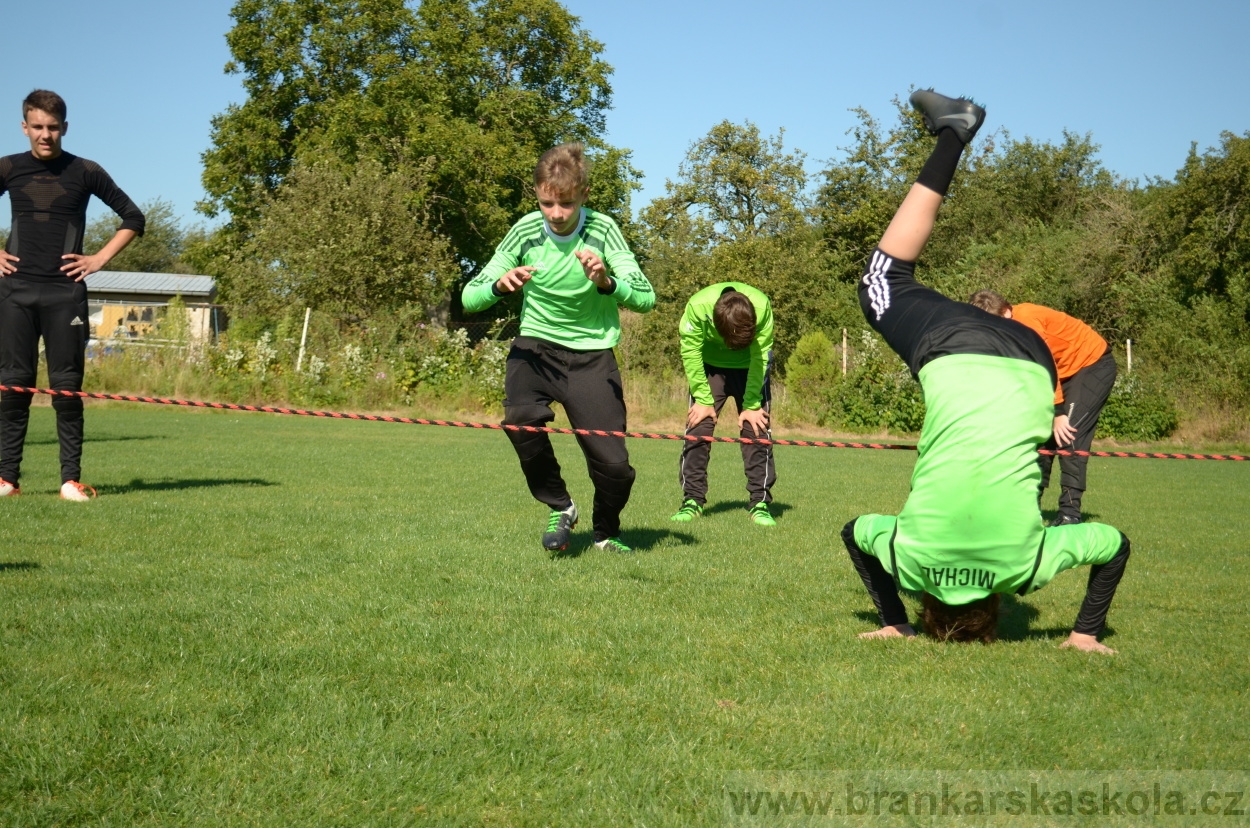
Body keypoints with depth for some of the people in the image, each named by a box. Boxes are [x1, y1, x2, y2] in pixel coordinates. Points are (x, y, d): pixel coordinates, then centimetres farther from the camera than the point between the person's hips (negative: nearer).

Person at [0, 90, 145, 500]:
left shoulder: (85, 172, 4)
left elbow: (133, 218, 9)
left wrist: (100, 258, 0)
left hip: (65, 292, -1)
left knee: (66, 386, -3)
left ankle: (71, 479, 0)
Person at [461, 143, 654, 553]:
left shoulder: (602, 230, -14)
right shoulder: (525, 231, -10)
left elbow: (646, 298, -21)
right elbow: (469, 297, -9)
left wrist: (606, 283, -41)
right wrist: (500, 286, -31)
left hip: (591, 353, -1)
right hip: (536, 345, 1)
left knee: (613, 464, -10)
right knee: (520, 418, -30)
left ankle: (606, 532, 24)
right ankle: (559, 508, -2)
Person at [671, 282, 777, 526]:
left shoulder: (762, 307, -32)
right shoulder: (697, 307, -33)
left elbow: (760, 357, -22)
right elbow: (691, 354, -20)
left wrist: (751, 404, -19)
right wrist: (704, 400, -18)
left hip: (750, 367, 0)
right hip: (709, 366, 0)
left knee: (757, 427, -8)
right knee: (698, 426, -8)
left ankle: (760, 502, -2)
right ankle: (692, 500, 0)